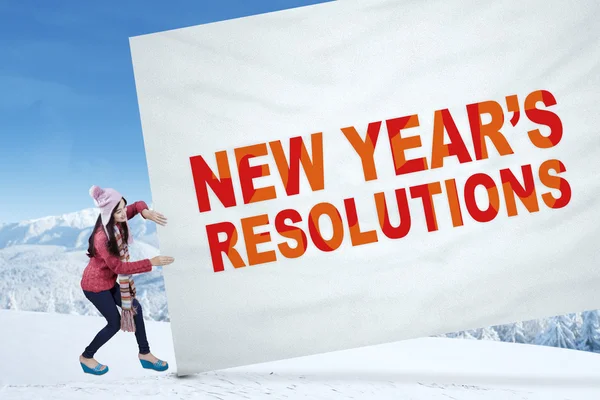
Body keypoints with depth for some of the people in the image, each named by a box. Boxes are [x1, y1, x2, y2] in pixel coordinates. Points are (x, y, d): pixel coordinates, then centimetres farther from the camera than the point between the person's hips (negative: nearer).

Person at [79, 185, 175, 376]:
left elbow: (137, 205, 6)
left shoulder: (118, 221, -11)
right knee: (115, 323, 2)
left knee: (135, 307, 9)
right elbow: (118, 267, -30)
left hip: (108, 280, 8)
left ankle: (144, 354, 21)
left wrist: (147, 213, -18)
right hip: (95, 284, -8)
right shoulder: (102, 237, -34)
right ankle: (86, 357, 23)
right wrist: (151, 262, -31)